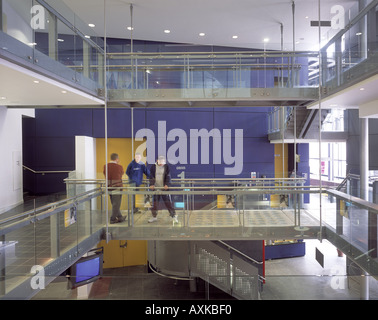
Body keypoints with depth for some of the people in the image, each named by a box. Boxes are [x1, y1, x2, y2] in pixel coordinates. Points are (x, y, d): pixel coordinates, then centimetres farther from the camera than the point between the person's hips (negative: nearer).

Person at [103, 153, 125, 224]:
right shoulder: (119, 166, -12)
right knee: (116, 204, 4)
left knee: (114, 204, 16)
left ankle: (120, 217, 26)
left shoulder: (105, 166, 0)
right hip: (117, 187, -6)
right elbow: (122, 174, 7)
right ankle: (113, 219, 8)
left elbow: (105, 175, 12)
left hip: (109, 187, 6)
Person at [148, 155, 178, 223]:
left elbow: (168, 176, -7)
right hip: (155, 188, 2)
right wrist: (151, 184, -17)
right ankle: (154, 217, 23)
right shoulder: (153, 167, 3)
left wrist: (167, 185, -22)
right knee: (154, 202, 9)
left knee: (168, 202, -1)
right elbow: (151, 176, -2)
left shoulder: (166, 167, 0)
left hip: (164, 188, -2)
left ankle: (174, 216, 7)